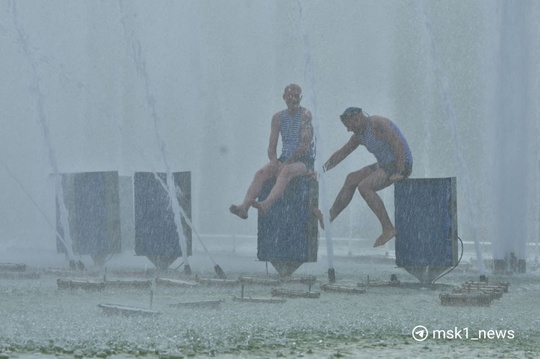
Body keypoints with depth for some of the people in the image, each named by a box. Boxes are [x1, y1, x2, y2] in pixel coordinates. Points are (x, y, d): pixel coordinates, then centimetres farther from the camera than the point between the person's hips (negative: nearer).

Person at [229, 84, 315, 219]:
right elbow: (272, 147, 10)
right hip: (285, 160, 6)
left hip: (304, 161, -6)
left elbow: (306, 145, -15)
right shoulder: (278, 117, 11)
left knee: (286, 171, -38)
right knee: (261, 173, -22)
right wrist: (274, 161, -12)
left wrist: (287, 162, -21)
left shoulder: (305, 115, -6)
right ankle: (244, 207, -40)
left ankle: (266, 204, -58)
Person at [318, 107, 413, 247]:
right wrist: (321, 170, 14)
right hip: (385, 164, 10)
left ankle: (388, 229, -23)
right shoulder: (360, 134, 11)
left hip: (400, 164, -10)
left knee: (364, 186, -23)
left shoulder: (377, 124, -19)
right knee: (351, 179, 12)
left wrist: (400, 173, -26)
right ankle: (329, 218, 16)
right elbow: (341, 153, 19)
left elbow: (398, 144, -25)